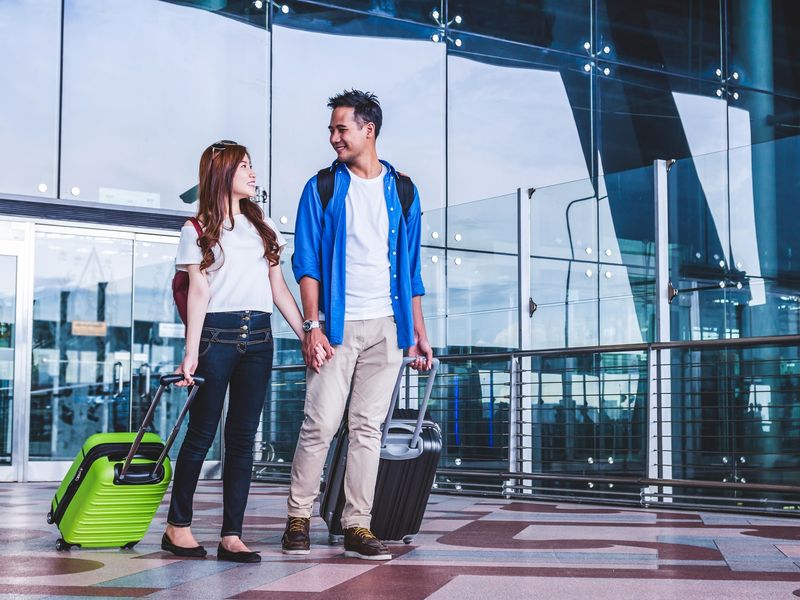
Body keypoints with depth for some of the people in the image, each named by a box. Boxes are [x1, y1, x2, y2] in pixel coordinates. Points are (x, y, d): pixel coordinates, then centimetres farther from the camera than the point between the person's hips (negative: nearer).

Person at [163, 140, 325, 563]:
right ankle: (177, 525, 12)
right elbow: (198, 292, -3)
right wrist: (191, 351, -11)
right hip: (217, 335, -4)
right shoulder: (198, 230, 4)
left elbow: (278, 288, 16)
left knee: (243, 437, 2)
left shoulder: (262, 226, 18)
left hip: (258, 337, 4)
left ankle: (231, 536, 3)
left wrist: (307, 333, 7)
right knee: (202, 433, 0)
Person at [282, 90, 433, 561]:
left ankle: (357, 527, 7)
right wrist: (312, 325, -11)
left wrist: (419, 332, 9)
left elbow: (412, 270, 14)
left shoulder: (401, 191, 12)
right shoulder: (322, 188, 5)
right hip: (337, 324, -2)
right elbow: (306, 263, 0)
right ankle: (299, 518, 6)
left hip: (387, 327, 2)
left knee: (368, 428, 3)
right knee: (321, 424, -7)